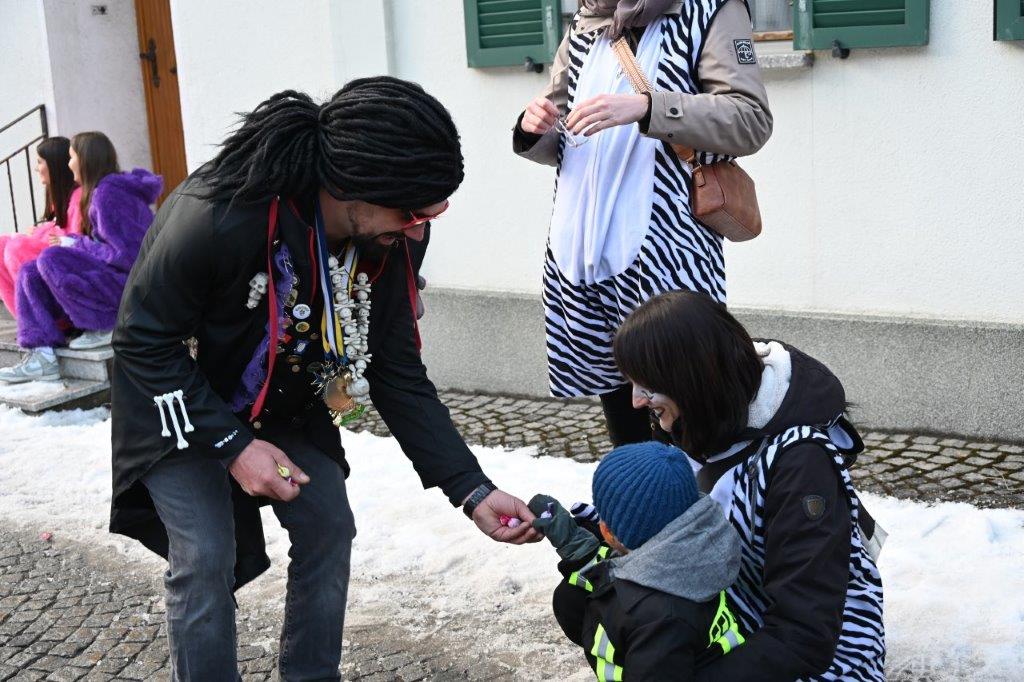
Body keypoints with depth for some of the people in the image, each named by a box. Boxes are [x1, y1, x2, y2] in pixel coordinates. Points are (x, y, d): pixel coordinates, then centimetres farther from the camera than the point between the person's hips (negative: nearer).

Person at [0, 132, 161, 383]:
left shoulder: (108, 193, -16)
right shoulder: (103, 190, 14)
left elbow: (126, 254, -22)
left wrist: (76, 244, -11)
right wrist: (74, 243, 2)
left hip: (133, 282, -10)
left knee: (51, 259, -23)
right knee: (30, 272, 3)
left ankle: (105, 326, -11)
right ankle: (41, 356, -11)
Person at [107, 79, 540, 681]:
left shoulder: (393, 241, -21)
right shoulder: (218, 216, -38)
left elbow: (398, 374, -13)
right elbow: (144, 339, -24)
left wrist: (473, 491, -19)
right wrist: (232, 445, -30)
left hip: (285, 402, 5)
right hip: (179, 402, -4)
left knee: (328, 527, -3)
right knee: (206, 558, -13)